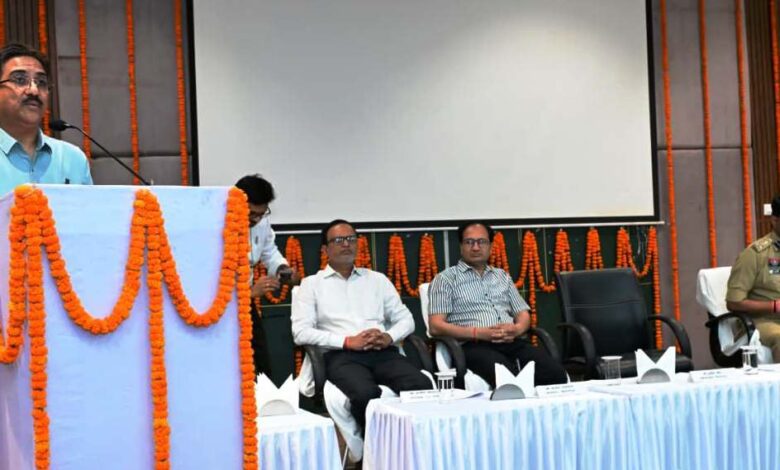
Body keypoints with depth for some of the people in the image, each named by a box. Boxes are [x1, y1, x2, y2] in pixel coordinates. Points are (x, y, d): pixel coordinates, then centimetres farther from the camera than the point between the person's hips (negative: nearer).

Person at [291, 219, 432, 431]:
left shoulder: (377, 279, 24)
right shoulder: (312, 284, 13)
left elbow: (406, 319, 20)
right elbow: (301, 332, 0)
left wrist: (389, 337, -4)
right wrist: (347, 341, -10)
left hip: (384, 353, 3)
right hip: (342, 356, -3)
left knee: (422, 386, -30)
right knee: (365, 393, -38)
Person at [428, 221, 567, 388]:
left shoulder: (502, 276, 25)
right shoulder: (446, 279, 8)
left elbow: (523, 314, 22)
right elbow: (436, 326, -2)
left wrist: (517, 329, -4)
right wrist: (479, 333, -14)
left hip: (512, 342, 5)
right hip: (474, 346, -5)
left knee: (555, 374, -24)